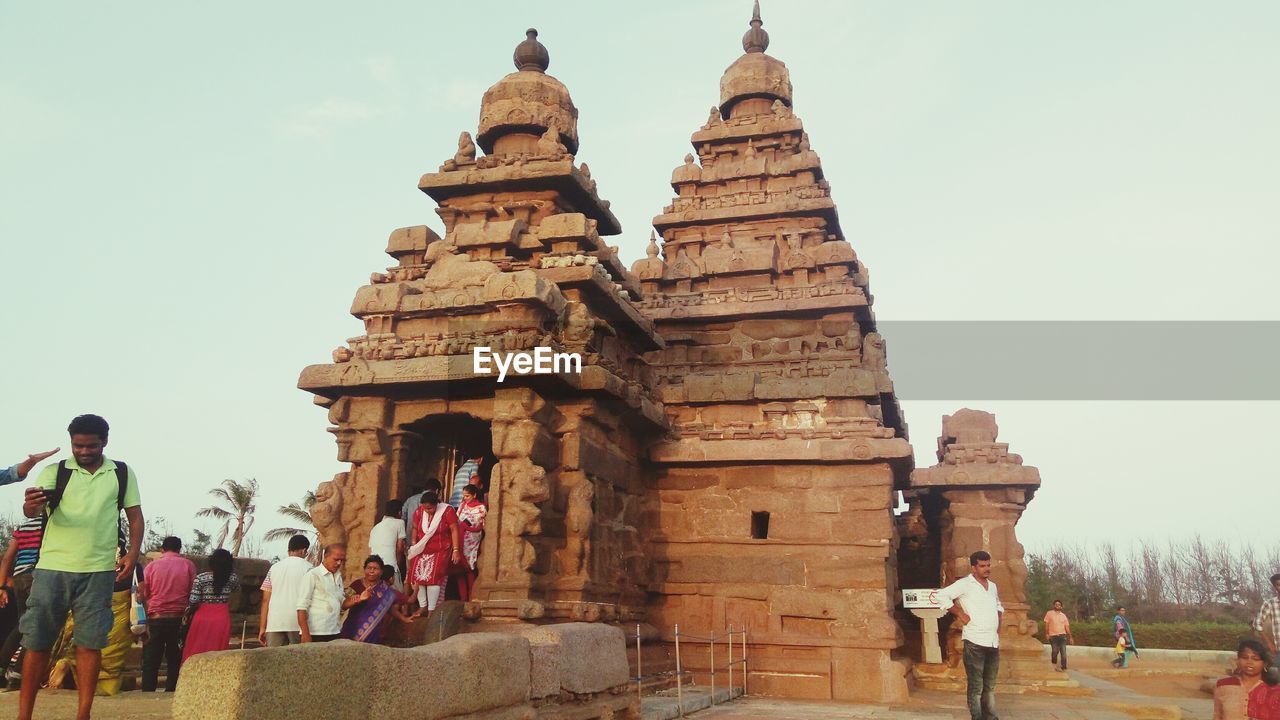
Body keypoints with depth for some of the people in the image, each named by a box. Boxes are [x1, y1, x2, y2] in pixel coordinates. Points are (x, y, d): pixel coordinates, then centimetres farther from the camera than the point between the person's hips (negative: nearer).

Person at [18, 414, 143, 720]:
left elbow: (135, 517, 9)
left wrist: (132, 554, -5)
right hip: (52, 568, 0)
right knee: (37, 642, 4)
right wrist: (31, 505, -35)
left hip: (98, 572, 0)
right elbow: (32, 510, -10)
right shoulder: (55, 472, 4)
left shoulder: (123, 474, 7)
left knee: (90, 643, 1)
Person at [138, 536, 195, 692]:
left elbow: (142, 595, 3)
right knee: (175, 660, 7)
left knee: (150, 661, 6)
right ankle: (171, 691, 4)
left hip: (155, 618, 0)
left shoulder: (152, 565, 3)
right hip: (179, 619, 0)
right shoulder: (188, 565, 2)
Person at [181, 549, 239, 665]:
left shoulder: (201, 578, -9)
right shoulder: (232, 578, -2)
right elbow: (237, 588, 21)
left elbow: (193, 601, -10)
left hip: (202, 619, -1)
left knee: (195, 654, 8)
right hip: (222, 619, 1)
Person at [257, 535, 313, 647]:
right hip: (298, 623, -3)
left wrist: (262, 628, 12)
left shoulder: (274, 568, 11)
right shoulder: (307, 568, 0)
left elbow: (266, 600, 9)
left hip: (275, 623, 3)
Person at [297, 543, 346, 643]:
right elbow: (302, 607, -11)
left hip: (335, 634, 7)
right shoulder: (313, 575, -7)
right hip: (316, 635, -7)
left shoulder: (338, 577, 16)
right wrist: (305, 634, -17)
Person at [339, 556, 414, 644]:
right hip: (354, 629, -1)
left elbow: (391, 608, 10)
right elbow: (344, 604, -13)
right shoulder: (356, 585, -3)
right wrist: (359, 599, -31)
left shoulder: (385, 590, 1)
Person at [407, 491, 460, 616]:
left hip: (440, 552, -4)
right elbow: (415, 529, 9)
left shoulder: (447, 511, -16)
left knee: (433, 578, -13)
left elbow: (454, 530, -14)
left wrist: (456, 550, -17)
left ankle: (431, 609, -3)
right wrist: (414, 545, 4)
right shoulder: (419, 512, -6)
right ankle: (422, 606, 15)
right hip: (422, 551, 4)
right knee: (416, 577, -2)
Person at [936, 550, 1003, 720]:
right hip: (975, 642, -7)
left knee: (990, 686, 15)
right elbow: (942, 596, -19)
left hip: (993, 643, 7)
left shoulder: (993, 586, 13)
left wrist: (999, 625, 15)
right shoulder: (965, 584, -9)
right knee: (976, 687, -2)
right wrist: (961, 614, -15)